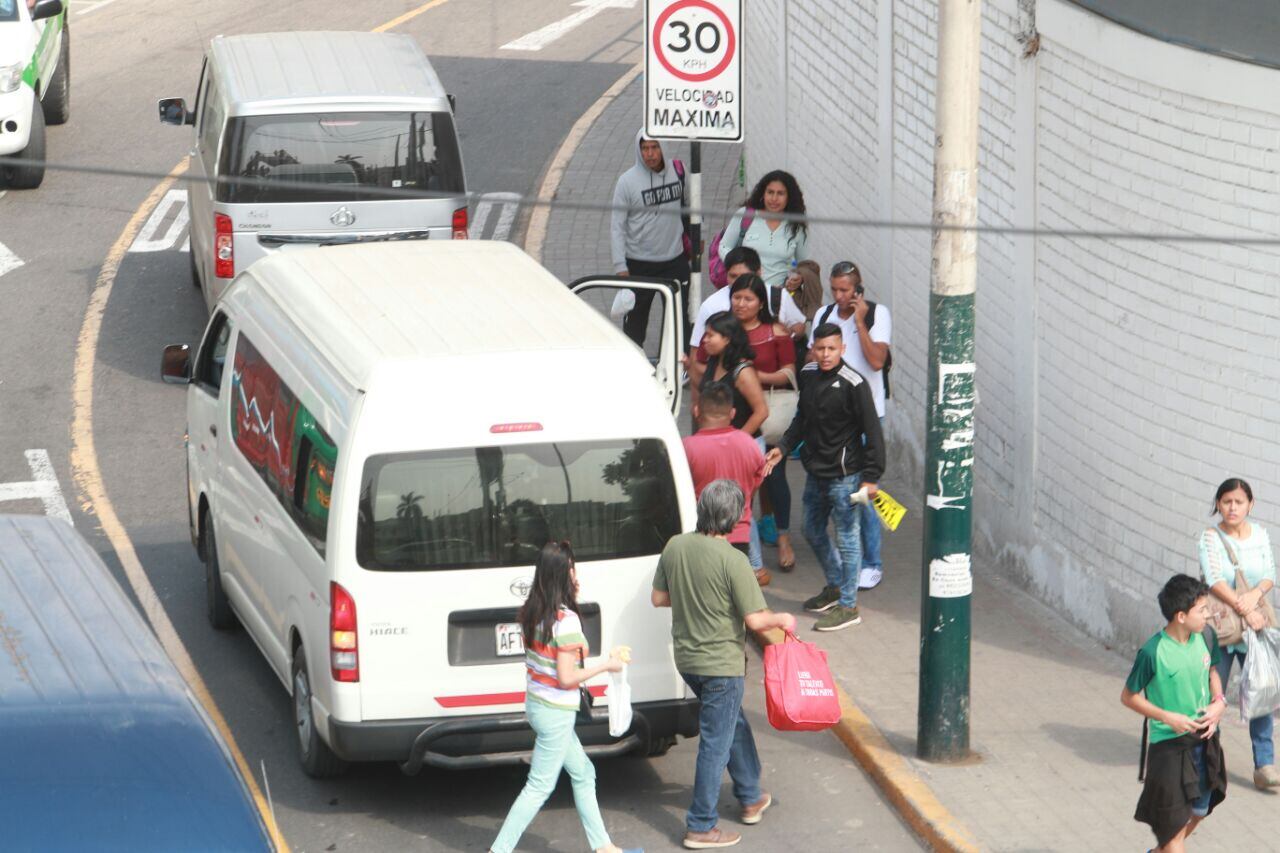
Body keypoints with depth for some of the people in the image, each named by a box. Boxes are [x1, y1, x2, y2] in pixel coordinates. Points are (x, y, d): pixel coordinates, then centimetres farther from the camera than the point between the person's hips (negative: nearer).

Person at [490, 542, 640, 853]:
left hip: (536, 703, 9)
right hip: (555, 713, -9)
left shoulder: (532, 612, 2)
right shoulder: (566, 619, -23)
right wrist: (606, 666, -10)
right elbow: (566, 678, -22)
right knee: (539, 787, 2)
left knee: (583, 774, 20)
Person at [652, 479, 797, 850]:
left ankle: (751, 798, 40)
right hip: (721, 663, -7)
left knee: (734, 724, 26)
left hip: (687, 658, 8)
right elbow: (755, 619, -20)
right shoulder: (732, 560, -23)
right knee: (716, 743, 4)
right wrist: (783, 620, 0)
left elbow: (659, 598, 8)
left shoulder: (675, 547, -3)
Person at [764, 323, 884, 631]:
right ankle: (835, 587, 40)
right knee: (813, 531, 21)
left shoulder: (854, 384, -18)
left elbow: (872, 432, -15)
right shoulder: (808, 375, 4)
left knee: (847, 538, 0)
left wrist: (871, 476, -17)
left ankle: (848, 606, 8)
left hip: (844, 475, -8)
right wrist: (783, 447, 8)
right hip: (815, 472, 8)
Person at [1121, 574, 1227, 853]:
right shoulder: (1153, 652, -22)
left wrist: (1219, 703, -5)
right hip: (1170, 745, -7)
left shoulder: (1203, 639, -5)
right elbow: (1128, 697, -12)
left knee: (1198, 811, 22)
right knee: (1175, 820, 3)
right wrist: (1168, 717, -21)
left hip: (1204, 740, 7)